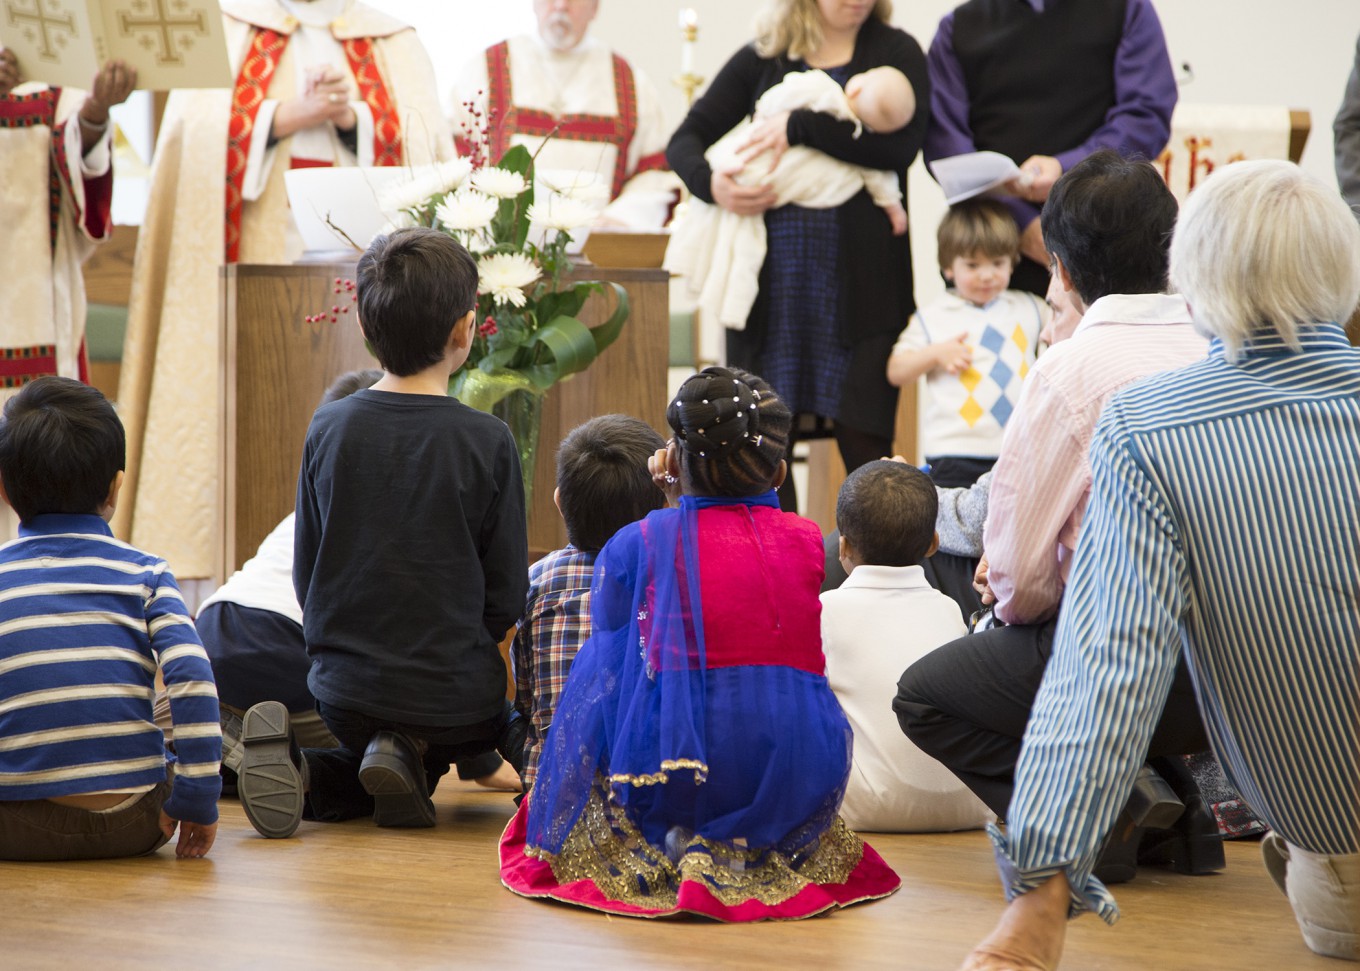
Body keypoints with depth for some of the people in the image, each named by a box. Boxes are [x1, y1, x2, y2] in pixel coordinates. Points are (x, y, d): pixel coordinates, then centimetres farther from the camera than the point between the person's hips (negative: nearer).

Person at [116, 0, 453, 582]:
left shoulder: (394, 47, 15)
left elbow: (419, 153, 4)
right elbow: (198, 141, 0)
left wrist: (352, 117, -11)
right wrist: (288, 116, -9)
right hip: (250, 260, -1)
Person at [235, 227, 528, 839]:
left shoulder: (328, 429, -3)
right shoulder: (487, 442, -12)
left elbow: (305, 573, 4)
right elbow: (506, 594, -5)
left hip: (344, 693, 2)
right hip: (455, 693, -2)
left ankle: (304, 774, -4)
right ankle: (411, 757, -3)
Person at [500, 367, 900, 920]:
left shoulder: (634, 546, -1)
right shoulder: (807, 542, 6)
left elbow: (610, 644, 15)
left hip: (673, 774, -1)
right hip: (803, 786, 1)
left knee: (598, 670, 26)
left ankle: (671, 841, 11)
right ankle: (747, 849, 9)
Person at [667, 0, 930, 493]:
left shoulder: (896, 53, 6)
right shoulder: (760, 60, 11)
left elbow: (903, 143, -11)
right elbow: (686, 139, 10)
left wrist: (800, 126, -15)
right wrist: (711, 183, -12)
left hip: (857, 280, -2)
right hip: (771, 279, 2)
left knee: (864, 440, -2)